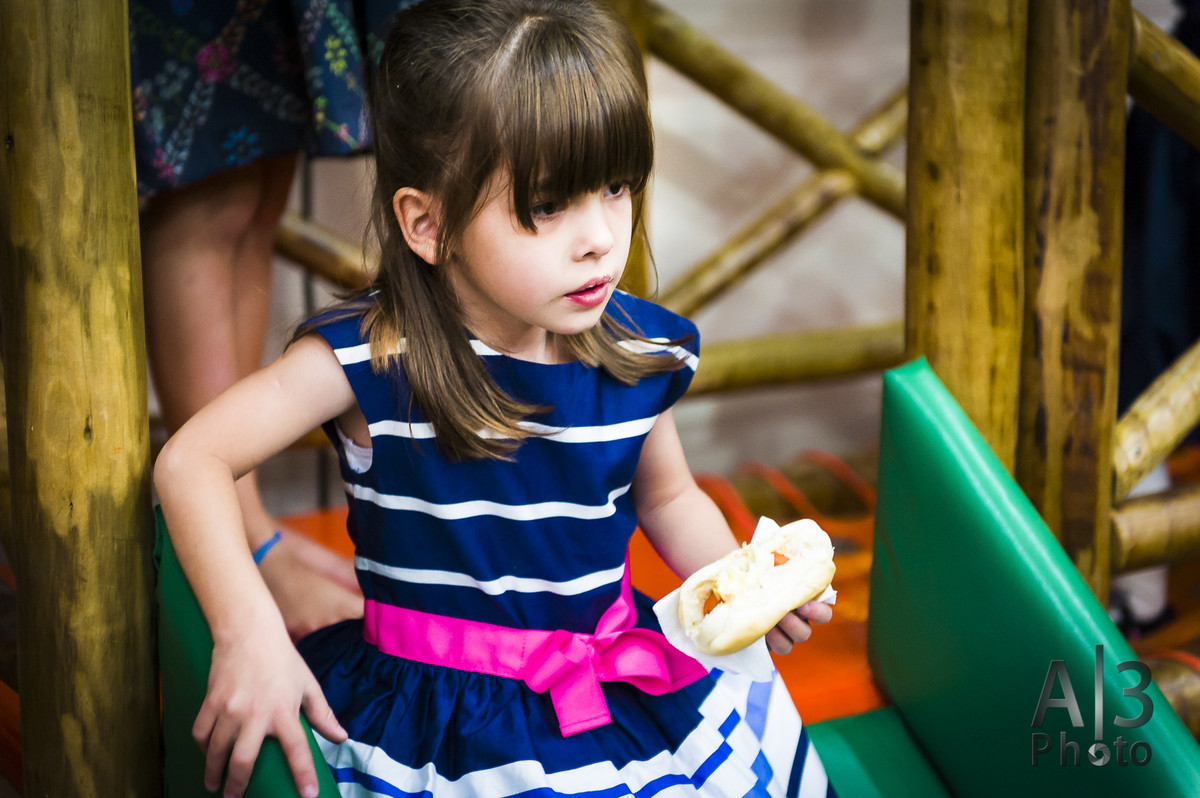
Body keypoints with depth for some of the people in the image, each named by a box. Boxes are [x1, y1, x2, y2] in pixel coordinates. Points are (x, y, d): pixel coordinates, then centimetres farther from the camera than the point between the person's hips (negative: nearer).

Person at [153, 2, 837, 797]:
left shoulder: (640, 350, -3)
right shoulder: (369, 358, -18)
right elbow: (193, 460, -18)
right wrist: (250, 635, -27)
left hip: (616, 668, 5)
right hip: (437, 714, -4)